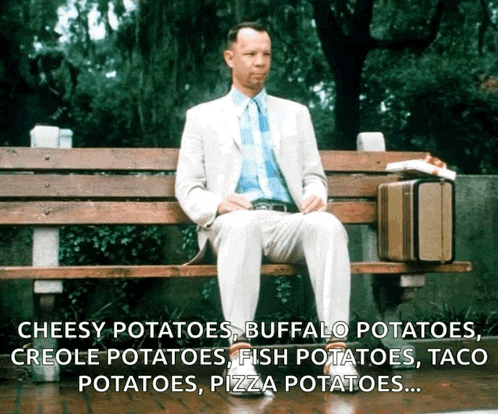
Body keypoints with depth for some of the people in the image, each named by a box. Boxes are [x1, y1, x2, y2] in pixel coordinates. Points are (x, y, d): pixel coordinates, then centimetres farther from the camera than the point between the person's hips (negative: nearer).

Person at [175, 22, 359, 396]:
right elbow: (188, 187, 10)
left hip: (288, 220, 2)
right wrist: (216, 204, -13)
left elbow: (314, 175, 21)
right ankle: (239, 354, -41)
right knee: (242, 225, -40)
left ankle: (336, 350, -39)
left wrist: (316, 195, -5)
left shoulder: (295, 113, 25)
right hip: (234, 221, -2)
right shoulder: (203, 116, 18)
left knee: (328, 226, -33)